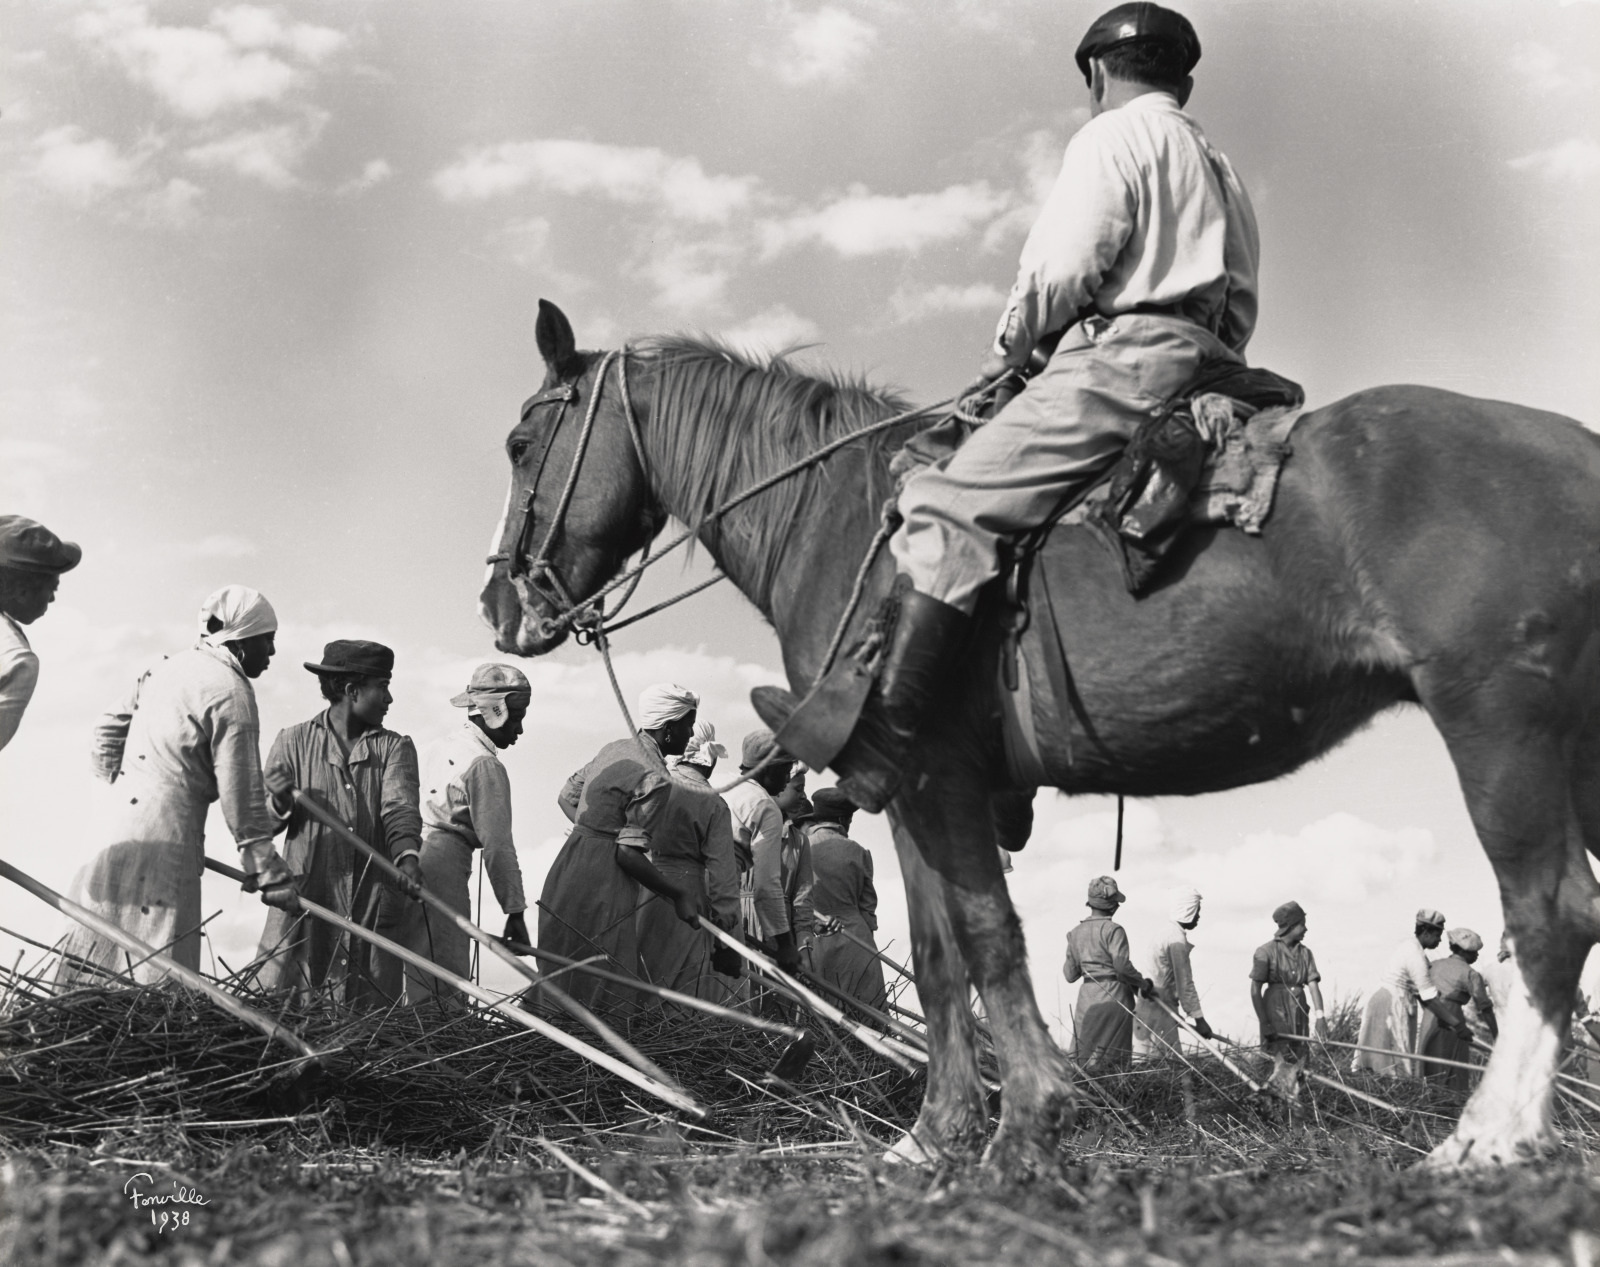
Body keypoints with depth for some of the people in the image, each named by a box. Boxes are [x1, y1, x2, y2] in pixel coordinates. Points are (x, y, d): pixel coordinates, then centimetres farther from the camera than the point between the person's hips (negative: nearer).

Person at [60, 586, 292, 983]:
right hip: (166, 834, -9)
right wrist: (270, 874, -9)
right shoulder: (231, 691, -10)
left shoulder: (167, 668, 15)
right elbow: (241, 793, -12)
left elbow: (109, 725, 21)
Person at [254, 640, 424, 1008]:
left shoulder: (395, 747, 12)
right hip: (304, 901, -1)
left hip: (374, 908, 1)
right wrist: (279, 804, -19)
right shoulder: (294, 742, 9)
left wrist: (407, 855, -25)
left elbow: (400, 808, -5)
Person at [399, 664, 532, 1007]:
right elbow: (497, 845, -13)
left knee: (420, 981, 13)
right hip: (444, 872, -9)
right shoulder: (485, 765, -11)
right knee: (443, 987, -6)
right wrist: (515, 911, -9)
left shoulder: (443, 746, 16)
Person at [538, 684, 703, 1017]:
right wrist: (678, 896, -10)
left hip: (566, 871, 9)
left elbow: (567, 796, 20)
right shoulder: (654, 778, -16)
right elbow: (629, 853, -18)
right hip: (603, 887, -9)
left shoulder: (614, 749, 12)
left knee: (561, 983, 13)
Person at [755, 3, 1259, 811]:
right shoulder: (1217, 170, 31)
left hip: (1118, 358, -10)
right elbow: (1240, 314, 26)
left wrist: (1010, 345, 7)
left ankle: (873, 744, -31)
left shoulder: (1110, 139, 4)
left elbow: (1065, 269, -10)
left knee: (945, 510, -18)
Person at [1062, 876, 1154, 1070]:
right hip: (1113, 996, -5)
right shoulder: (1113, 930, -8)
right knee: (1114, 1061, -1)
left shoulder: (1076, 933, 11)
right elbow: (1122, 965, -17)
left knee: (1085, 1056, 8)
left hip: (1086, 998, 5)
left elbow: (1070, 975, 13)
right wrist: (1144, 983, -4)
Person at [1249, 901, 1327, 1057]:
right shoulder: (1266, 952, -6)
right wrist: (1264, 1023, -12)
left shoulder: (1305, 953, 9)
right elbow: (1255, 990, -6)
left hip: (1299, 1016, 5)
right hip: (1277, 1013, -5)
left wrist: (1319, 1015, -16)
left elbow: (1313, 985, -1)